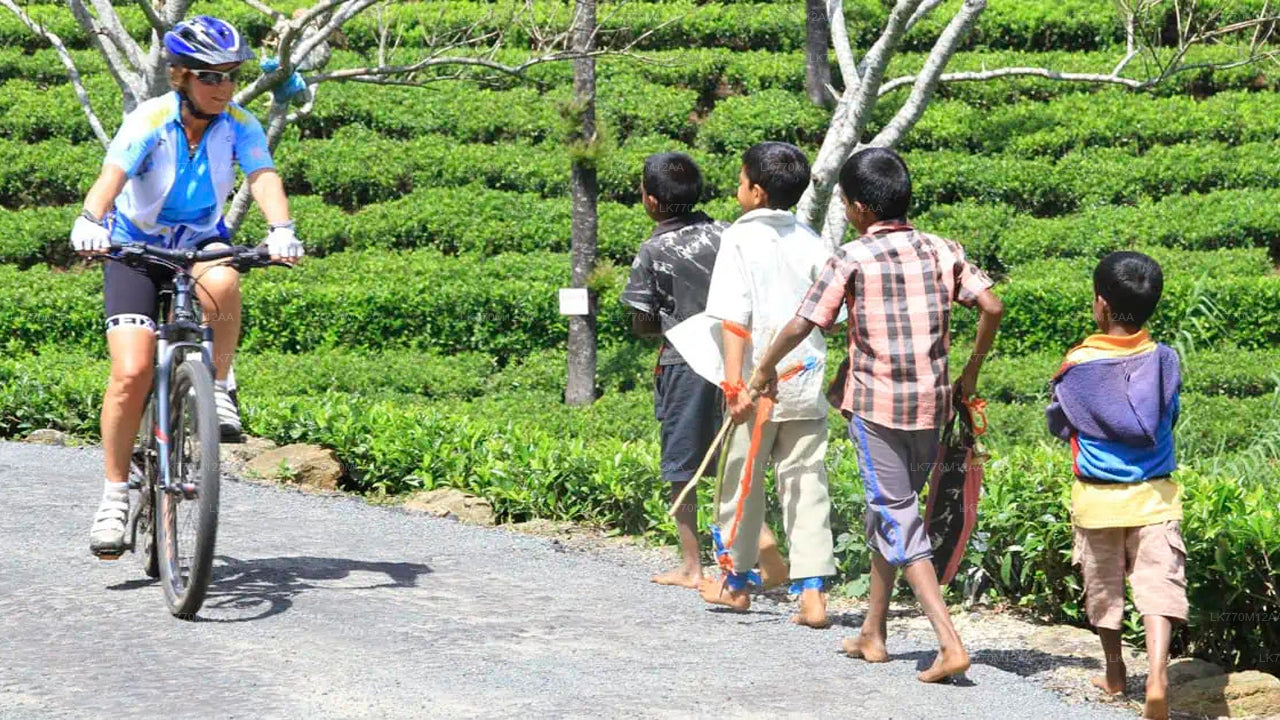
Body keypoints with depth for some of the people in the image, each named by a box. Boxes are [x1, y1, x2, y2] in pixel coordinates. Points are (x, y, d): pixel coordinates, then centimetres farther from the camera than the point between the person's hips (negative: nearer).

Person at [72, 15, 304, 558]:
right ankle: (115, 494, -2)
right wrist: (90, 221, -56)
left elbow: (264, 179, -26)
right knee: (132, 372, -17)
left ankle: (218, 389, -13)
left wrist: (281, 229, -47)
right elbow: (110, 177, -34)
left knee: (222, 283, -36)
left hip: (202, 243, 2)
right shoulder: (148, 122, -20)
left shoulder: (240, 126, -12)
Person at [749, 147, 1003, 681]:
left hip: (875, 404, -5)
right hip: (932, 402, 5)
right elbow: (992, 306, -1)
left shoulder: (853, 259, -7)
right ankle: (872, 633, 28)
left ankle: (950, 643, -16)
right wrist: (971, 371, 12)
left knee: (897, 521, -4)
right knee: (891, 512, 20)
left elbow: (802, 324, -8)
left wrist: (765, 368, 9)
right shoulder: (942, 251, 5)